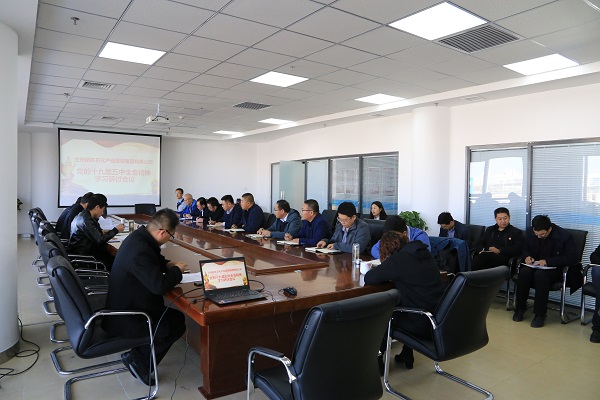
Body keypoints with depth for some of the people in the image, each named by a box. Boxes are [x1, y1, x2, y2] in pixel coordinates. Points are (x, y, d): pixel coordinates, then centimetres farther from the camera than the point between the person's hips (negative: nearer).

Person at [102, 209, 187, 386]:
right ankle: (138, 359, 5)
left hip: (122, 305, 10)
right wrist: (177, 270, -13)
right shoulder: (140, 250, -32)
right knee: (178, 323, -2)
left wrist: (167, 265, 2)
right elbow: (159, 285, -31)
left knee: (172, 315, 14)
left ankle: (138, 357, 18)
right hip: (126, 318, -10)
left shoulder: (138, 236, 0)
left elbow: (153, 259, 20)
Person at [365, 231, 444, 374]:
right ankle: (406, 356, 36)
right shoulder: (426, 254, 7)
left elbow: (368, 278, -12)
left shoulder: (398, 259, -15)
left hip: (422, 325, -7)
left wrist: (388, 276, 5)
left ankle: (378, 358, 26)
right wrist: (393, 276, 12)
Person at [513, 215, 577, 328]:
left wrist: (547, 261, -24)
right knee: (524, 271, -31)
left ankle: (540, 314, -25)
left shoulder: (564, 236, -14)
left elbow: (572, 258, -15)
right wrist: (527, 256, -10)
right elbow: (525, 249, 15)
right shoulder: (530, 232, -1)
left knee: (540, 274, -37)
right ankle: (520, 308, -15)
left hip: (554, 269, -4)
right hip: (534, 265, 4)